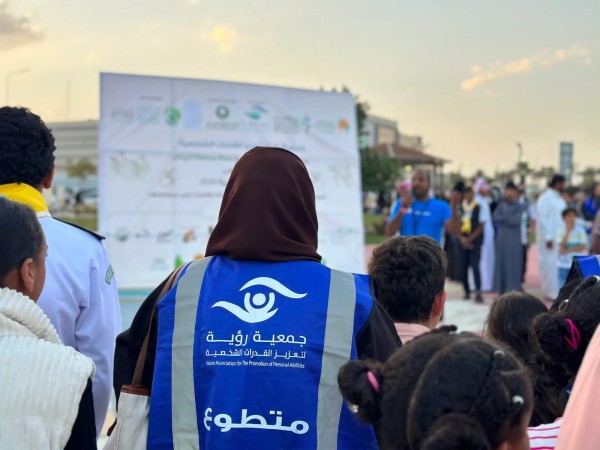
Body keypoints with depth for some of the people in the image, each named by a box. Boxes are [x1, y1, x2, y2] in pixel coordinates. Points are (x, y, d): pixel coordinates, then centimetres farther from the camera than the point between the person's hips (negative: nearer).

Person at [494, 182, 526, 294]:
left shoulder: (519, 206, -1)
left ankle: (513, 288, 0)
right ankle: (502, 288, 10)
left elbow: (517, 220, -12)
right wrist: (509, 218, -12)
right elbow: (496, 218, -2)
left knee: (513, 262, -4)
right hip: (502, 236, 4)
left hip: (514, 238, -3)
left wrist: (503, 218, -6)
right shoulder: (501, 205, 9)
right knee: (501, 261, 4)